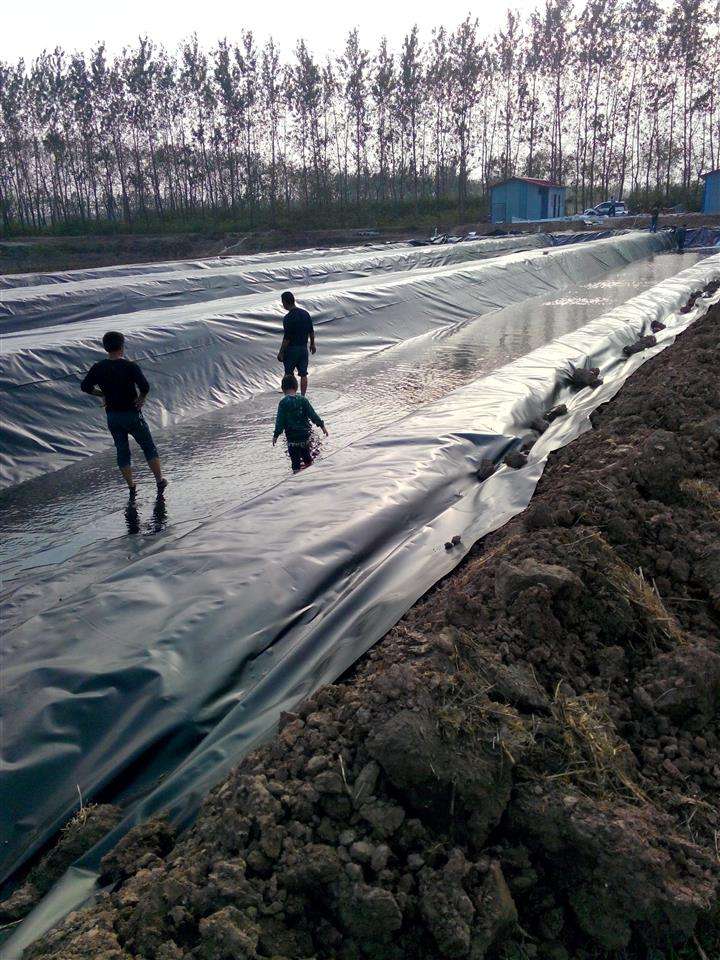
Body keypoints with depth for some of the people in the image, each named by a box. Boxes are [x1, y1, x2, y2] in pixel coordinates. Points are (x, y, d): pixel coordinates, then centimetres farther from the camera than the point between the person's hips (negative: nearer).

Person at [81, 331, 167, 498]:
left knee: (122, 451, 15)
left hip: (112, 416, 4)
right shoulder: (130, 366, -16)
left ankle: (131, 488, 17)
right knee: (149, 448, 12)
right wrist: (141, 399, -9)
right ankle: (160, 481, 16)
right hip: (132, 414, -4)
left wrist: (103, 394, 12)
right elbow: (145, 387, -27)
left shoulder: (97, 368, -3)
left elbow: (85, 387, 0)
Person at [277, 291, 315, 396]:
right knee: (303, 374, 8)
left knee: (288, 373, 12)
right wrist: (312, 344, 23)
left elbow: (287, 338, -19)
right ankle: (303, 397, 12)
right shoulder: (305, 313, 0)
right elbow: (311, 332, 9)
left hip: (291, 349, -5)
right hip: (304, 348, 5)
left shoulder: (288, 318, -20)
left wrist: (281, 353, -11)